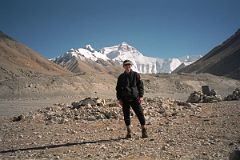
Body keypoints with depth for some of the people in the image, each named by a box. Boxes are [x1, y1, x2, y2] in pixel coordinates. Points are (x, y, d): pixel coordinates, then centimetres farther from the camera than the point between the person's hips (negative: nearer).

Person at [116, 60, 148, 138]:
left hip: (135, 98, -2)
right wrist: (119, 98, 2)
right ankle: (128, 132, 16)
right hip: (125, 99, 2)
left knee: (140, 113, -6)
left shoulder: (136, 75, 4)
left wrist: (141, 96, -4)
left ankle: (144, 130, 6)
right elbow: (118, 88, 11)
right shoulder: (121, 77, 8)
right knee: (126, 115, 5)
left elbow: (141, 86, 5)